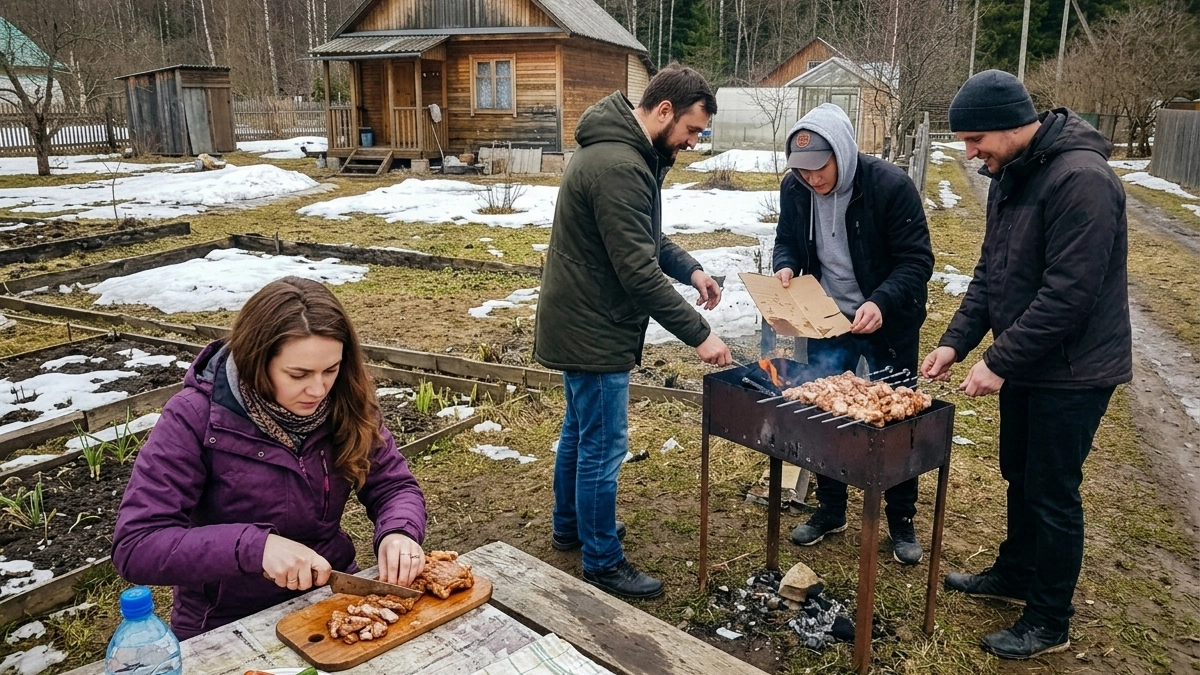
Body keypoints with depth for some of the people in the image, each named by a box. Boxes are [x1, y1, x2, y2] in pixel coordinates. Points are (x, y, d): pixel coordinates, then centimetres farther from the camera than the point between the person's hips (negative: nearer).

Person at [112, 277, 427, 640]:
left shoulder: (345, 404, -8)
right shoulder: (196, 418, -18)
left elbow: (394, 486, 0)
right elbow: (134, 548, -20)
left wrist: (398, 532, -22)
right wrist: (254, 546, -32)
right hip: (227, 628, -2)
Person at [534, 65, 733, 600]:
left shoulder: (626, 154, 9)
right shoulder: (618, 168, -26)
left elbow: (647, 239, 18)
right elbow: (639, 272, -28)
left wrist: (690, 269, 3)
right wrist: (699, 334, -23)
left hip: (580, 323, 11)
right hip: (594, 332, -11)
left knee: (580, 431, 23)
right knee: (603, 448, 1)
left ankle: (569, 526, 41)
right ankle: (602, 564, 17)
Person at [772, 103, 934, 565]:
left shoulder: (891, 186, -22)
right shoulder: (795, 188, -8)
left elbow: (917, 261, -19)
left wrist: (881, 302, -35)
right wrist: (786, 266, -14)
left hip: (886, 325, -3)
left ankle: (901, 522, 27)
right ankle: (830, 510, 30)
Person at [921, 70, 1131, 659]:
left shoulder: (1081, 179, -24)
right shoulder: (1009, 175, 5)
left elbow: (1069, 294, -27)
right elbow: (990, 273, 9)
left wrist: (998, 361, -23)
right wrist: (955, 341, -1)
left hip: (1072, 371, -8)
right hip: (1025, 362, 8)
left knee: (1052, 494, 3)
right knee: (1019, 475, 21)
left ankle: (1049, 622, 21)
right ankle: (1015, 574, 41)